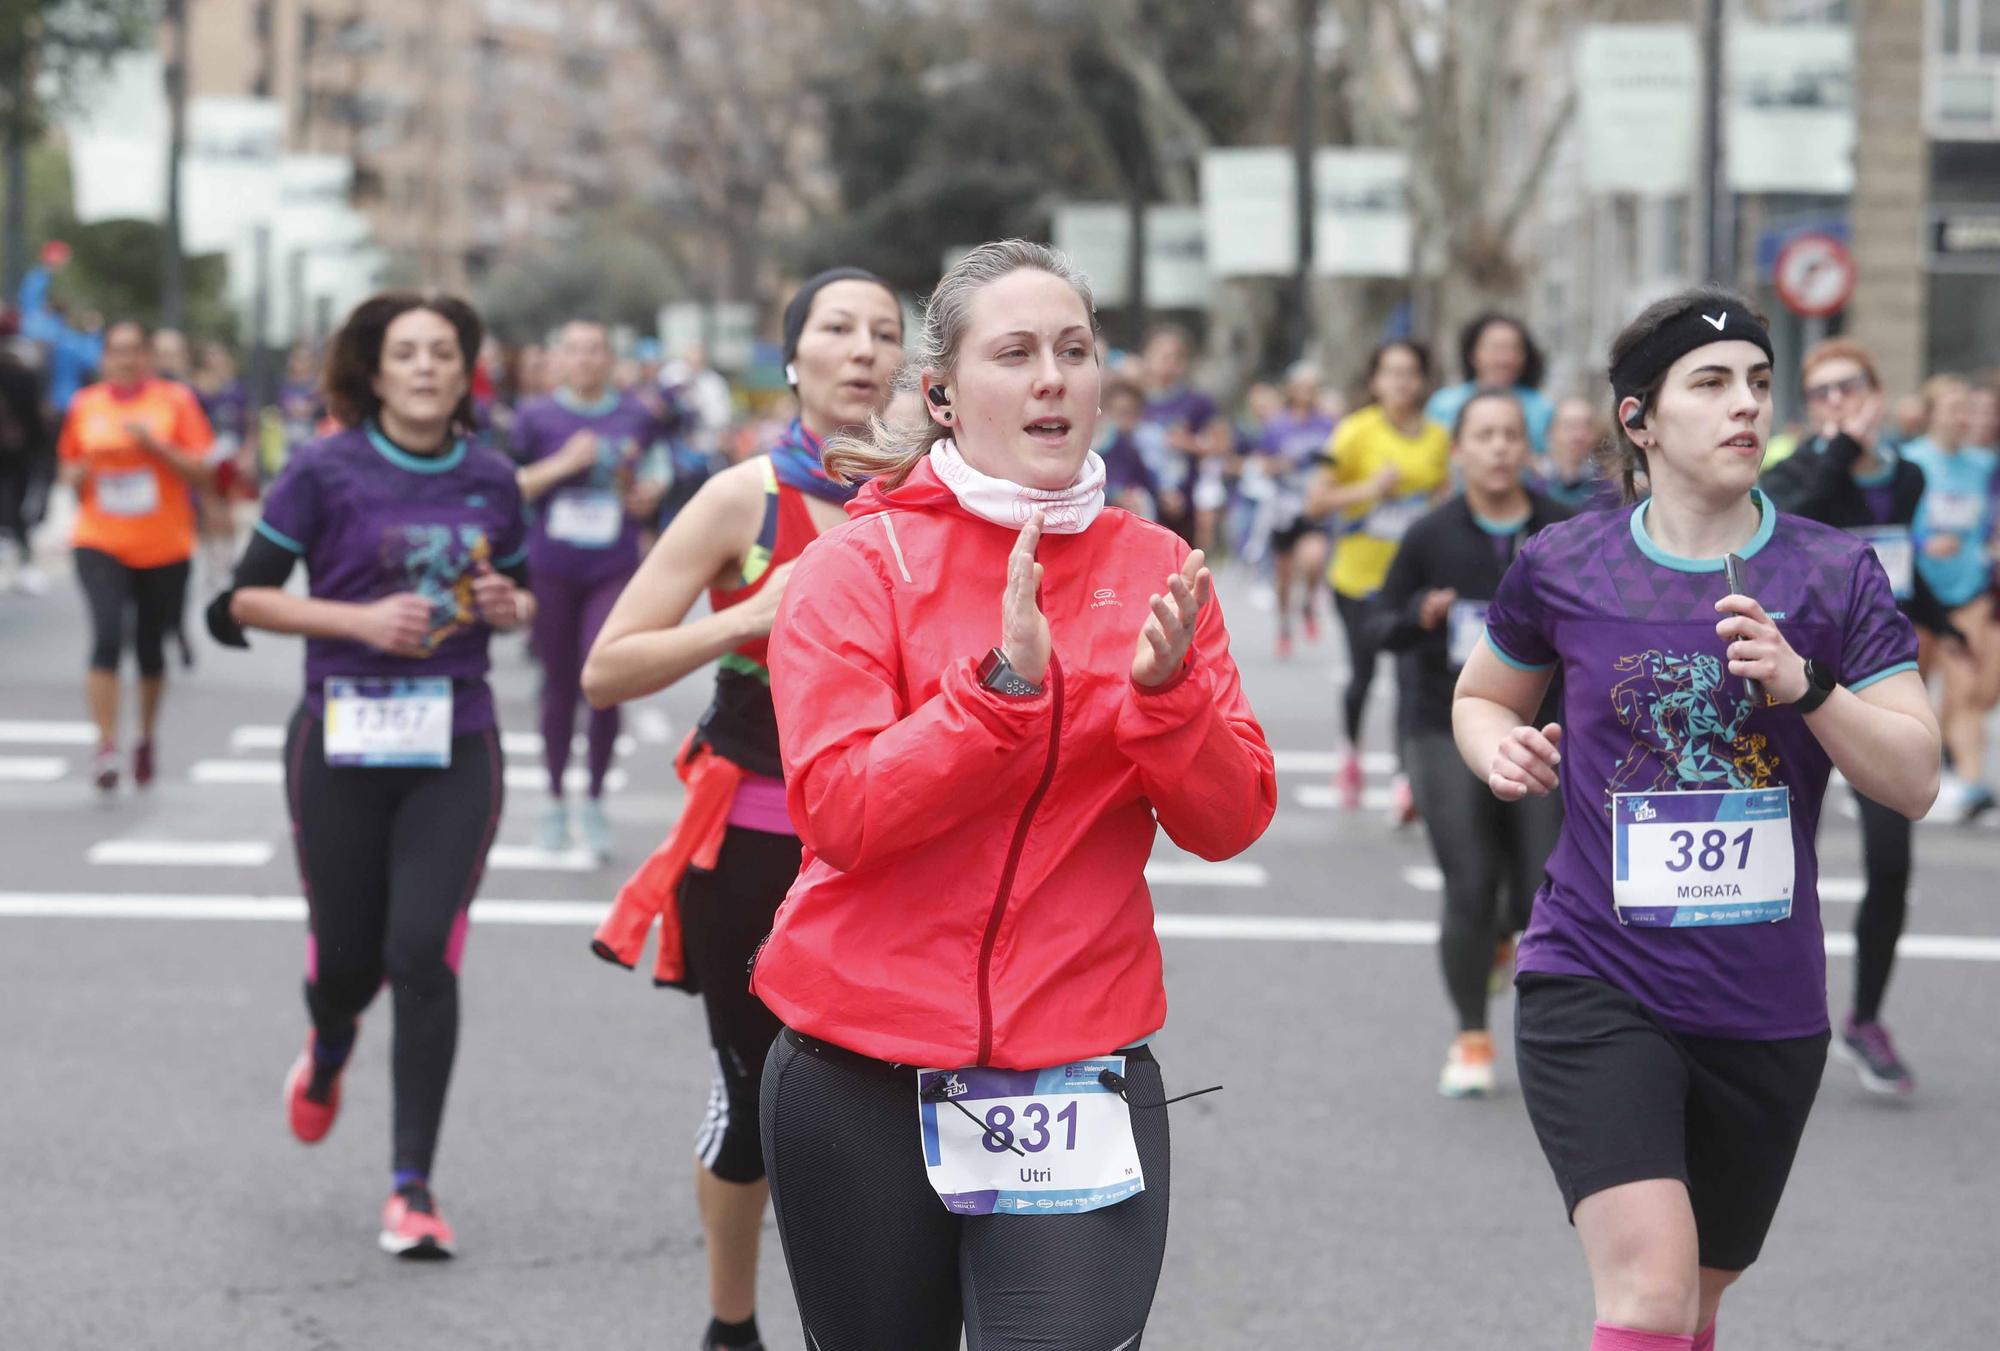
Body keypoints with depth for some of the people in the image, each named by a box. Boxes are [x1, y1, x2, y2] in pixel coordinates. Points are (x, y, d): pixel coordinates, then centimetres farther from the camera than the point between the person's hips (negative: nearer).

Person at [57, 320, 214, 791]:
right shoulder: (84, 404, 5)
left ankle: (148, 735, 35)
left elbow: (202, 470, -4)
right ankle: (106, 747, -17)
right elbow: (70, 466, 17)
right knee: (107, 635, -19)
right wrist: (77, 475, -6)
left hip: (164, 548, 0)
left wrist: (155, 444, -17)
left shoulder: (175, 400, -1)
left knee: (151, 647, 10)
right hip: (100, 544, 0)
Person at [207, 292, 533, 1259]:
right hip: (343, 741, -1)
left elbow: (520, 588, 22)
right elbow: (246, 597, -3)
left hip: (455, 748, 1)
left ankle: (412, 1185, -3)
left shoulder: (491, 479, 6)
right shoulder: (327, 472, -5)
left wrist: (512, 607, -2)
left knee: (424, 952, -10)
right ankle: (327, 1054, 47)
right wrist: (359, 618, -16)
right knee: (348, 952, 7)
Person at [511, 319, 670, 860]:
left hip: (614, 570, 0)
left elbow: (657, 468, 18)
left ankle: (594, 801, 8)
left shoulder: (637, 417, 4)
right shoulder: (535, 418, -1)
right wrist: (562, 465, -16)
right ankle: (556, 800, 24)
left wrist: (650, 493, -3)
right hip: (552, 568, 0)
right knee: (559, 687, 9)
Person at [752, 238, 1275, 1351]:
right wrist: (1002, 684, -25)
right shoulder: (862, 565, -4)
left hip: (1080, 1074, 1)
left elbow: (1230, 822, -1)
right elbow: (839, 812, -15)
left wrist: (1164, 691, -19)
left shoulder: (1154, 569, 4)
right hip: (862, 1079, -1)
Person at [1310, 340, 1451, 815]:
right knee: (1363, 673, 9)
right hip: (1359, 575, -2)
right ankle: (1351, 752, 37)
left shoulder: (1438, 438, 3)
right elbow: (1315, 502, -10)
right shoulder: (1356, 432, -9)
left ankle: (1407, 779, -15)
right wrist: (1369, 488, -22)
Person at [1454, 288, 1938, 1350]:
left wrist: (1803, 683, -20)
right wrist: (1501, 749, -5)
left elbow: (1914, 781, -4)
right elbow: (1480, 697, 18)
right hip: (1594, 985, -2)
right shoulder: (1563, 568, -1)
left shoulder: (1834, 574, 0)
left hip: (1768, 1013, 2)